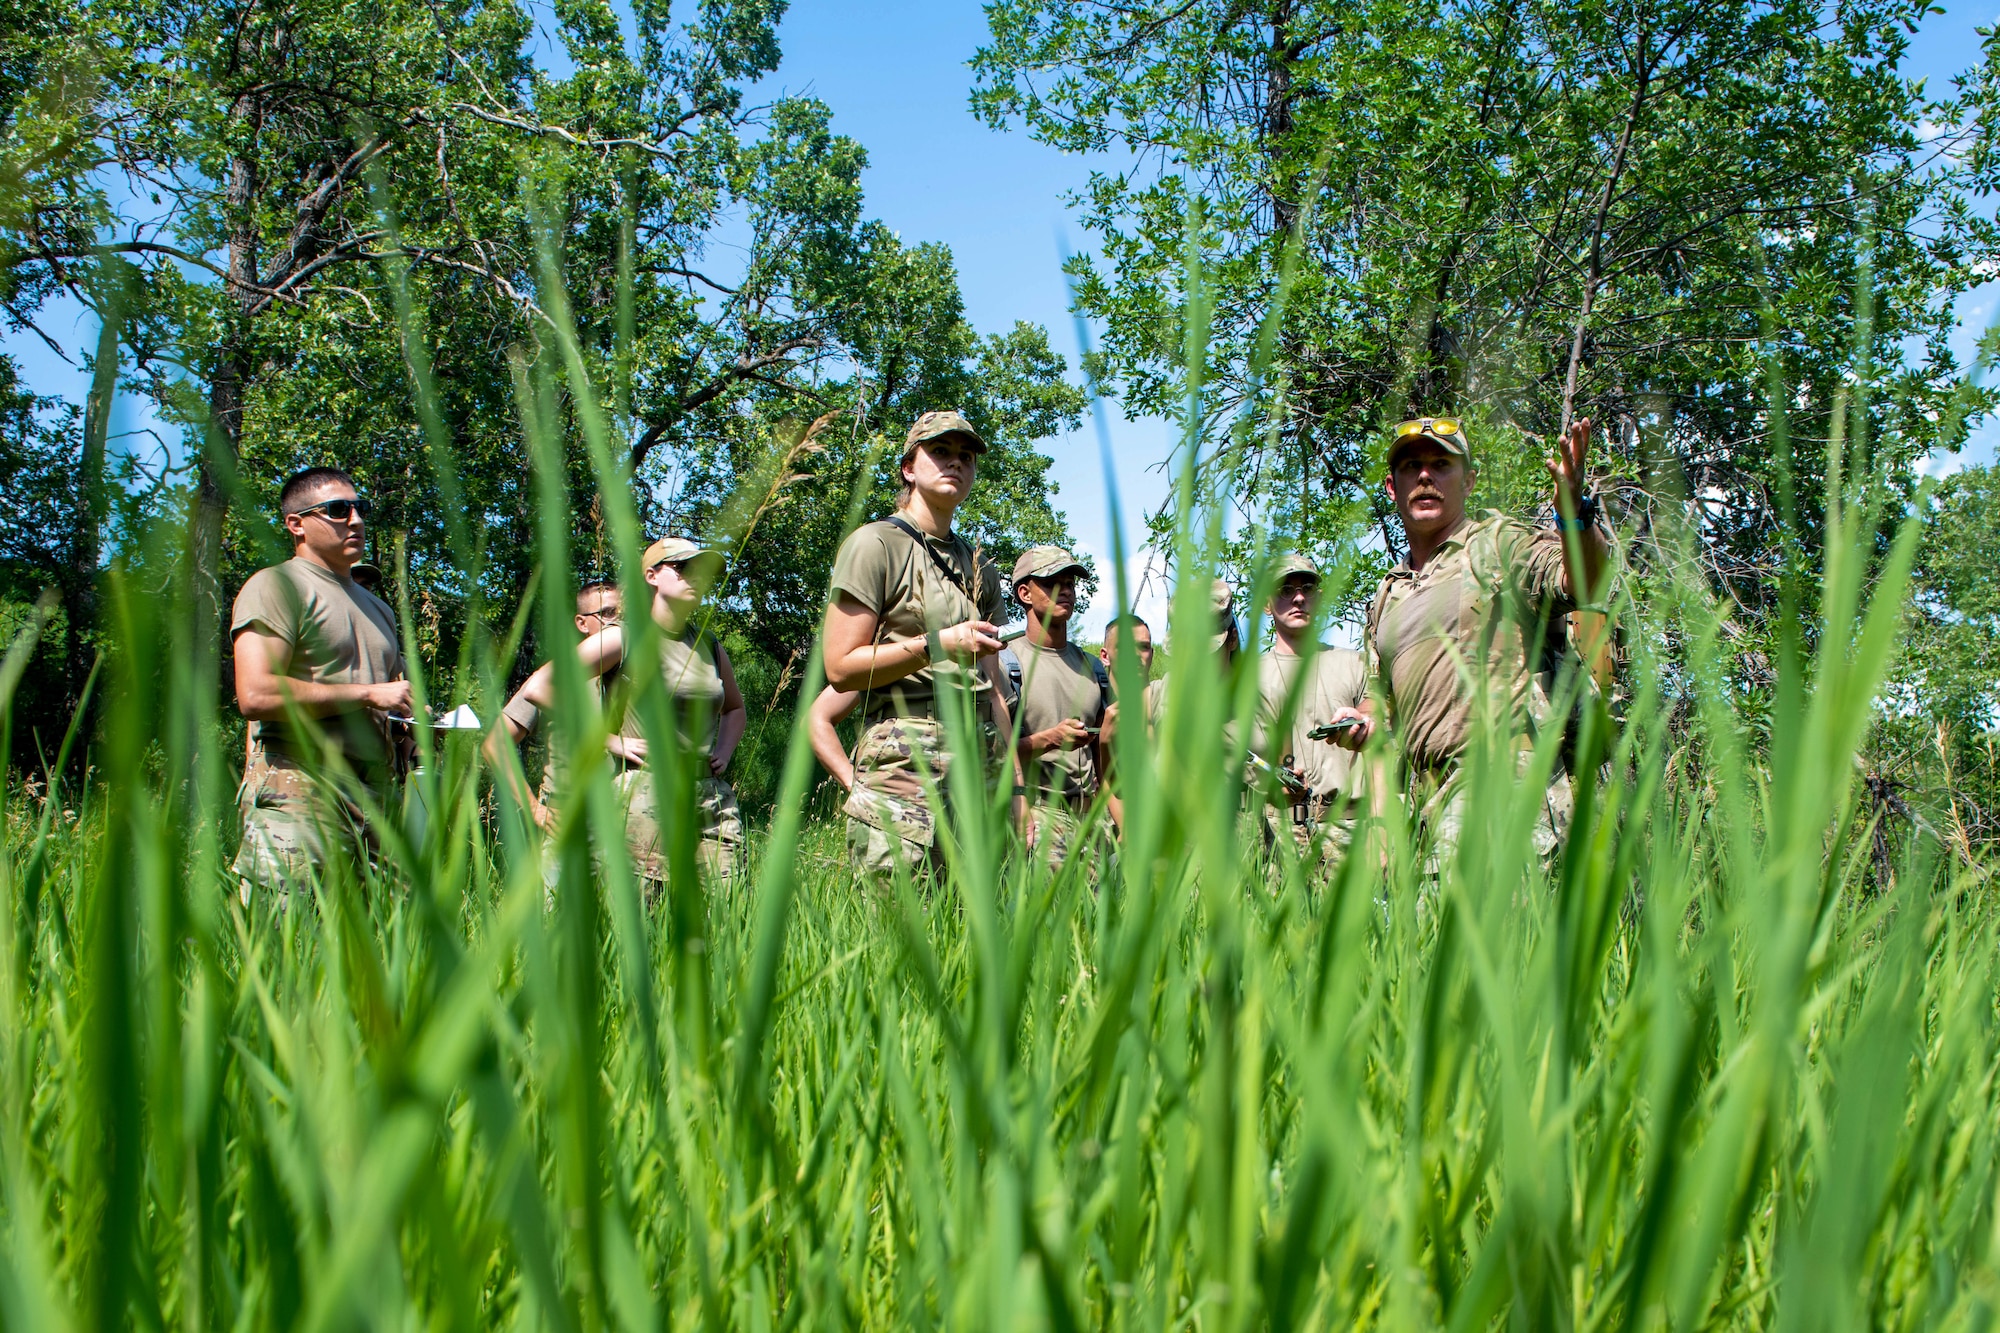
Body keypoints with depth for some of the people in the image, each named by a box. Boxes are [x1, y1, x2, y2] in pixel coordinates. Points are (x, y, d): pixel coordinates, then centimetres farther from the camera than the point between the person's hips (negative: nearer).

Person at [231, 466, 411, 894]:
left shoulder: (376, 608, 27)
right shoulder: (277, 586, -1)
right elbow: (256, 694, -15)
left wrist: (413, 721, 8)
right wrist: (368, 694, -11)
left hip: (371, 801, 8)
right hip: (298, 793, -7)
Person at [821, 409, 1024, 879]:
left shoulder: (979, 567, 22)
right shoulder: (876, 544, 2)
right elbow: (841, 667, -6)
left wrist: (1016, 787, 15)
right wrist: (937, 644, -13)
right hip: (904, 757, -6)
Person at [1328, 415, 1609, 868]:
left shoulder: (1501, 544, 5)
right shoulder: (1386, 597, 24)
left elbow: (1581, 581, -15)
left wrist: (1573, 511, -35)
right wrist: (1364, 720, 7)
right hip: (1426, 796, 6)